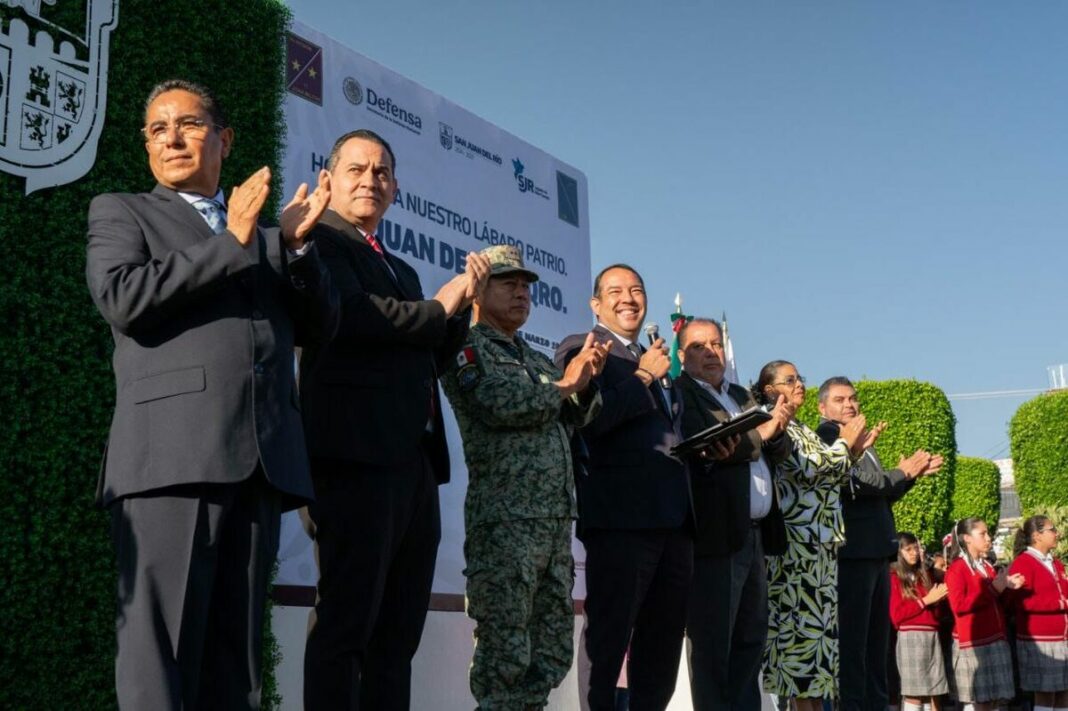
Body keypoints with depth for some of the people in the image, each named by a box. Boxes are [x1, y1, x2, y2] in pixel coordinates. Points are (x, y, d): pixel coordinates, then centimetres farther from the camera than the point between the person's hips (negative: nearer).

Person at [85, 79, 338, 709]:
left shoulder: (265, 240, 28)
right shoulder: (120, 211, 16)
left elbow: (321, 325, 18)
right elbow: (122, 296, -4)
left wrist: (297, 242, 4)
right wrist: (232, 242, 0)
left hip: (262, 461, 4)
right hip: (172, 455, -4)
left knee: (235, 651, 3)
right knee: (160, 649, -9)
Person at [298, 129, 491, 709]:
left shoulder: (400, 269, 26)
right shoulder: (321, 237, 2)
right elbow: (351, 311, -16)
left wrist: (464, 302, 9)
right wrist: (441, 306, -4)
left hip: (415, 462, 9)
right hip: (357, 457, -8)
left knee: (398, 634, 9)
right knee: (346, 624, -8)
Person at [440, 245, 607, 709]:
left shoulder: (536, 359, 25)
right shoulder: (468, 347, 1)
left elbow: (572, 420, 18)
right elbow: (500, 403, -16)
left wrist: (585, 381, -1)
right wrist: (564, 384, -3)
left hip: (556, 520, 8)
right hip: (505, 520, -8)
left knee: (552, 654, 8)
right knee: (506, 654, -8)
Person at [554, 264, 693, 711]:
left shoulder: (656, 360, 23)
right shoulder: (582, 348, 0)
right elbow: (587, 419, -17)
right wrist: (643, 377, -9)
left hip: (674, 519, 8)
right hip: (621, 517, -8)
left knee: (663, 642, 13)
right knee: (609, 640, -4)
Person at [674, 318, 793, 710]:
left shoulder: (742, 396, 21)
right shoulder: (679, 394, -4)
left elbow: (777, 454, 18)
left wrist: (777, 430, -3)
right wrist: (758, 433, -10)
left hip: (754, 535, 8)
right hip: (716, 534, -8)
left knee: (751, 637, 12)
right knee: (712, 644, -4)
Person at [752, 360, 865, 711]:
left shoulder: (802, 429, 22)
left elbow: (831, 476, 22)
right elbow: (807, 469, -16)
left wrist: (855, 451, 11)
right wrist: (844, 443, -3)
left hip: (820, 539, 9)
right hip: (795, 540, -9)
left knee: (818, 623, 7)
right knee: (800, 620, -10)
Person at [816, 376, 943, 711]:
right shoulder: (826, 436, -7)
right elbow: (851, 483, -19)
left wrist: (911, 474, 8)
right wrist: (902, 472, -10)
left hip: (875, 553, 10)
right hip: (852, 553, -10)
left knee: (876, 642, 14)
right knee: (851, 642, -8)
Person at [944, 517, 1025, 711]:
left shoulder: (986, 567, 17)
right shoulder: (957, 569, -8)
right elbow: (959, 605, -20)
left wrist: (1006, 588, 8)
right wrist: (993, 588, -18)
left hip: (995, 640, 8)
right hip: (973, 643, -8)